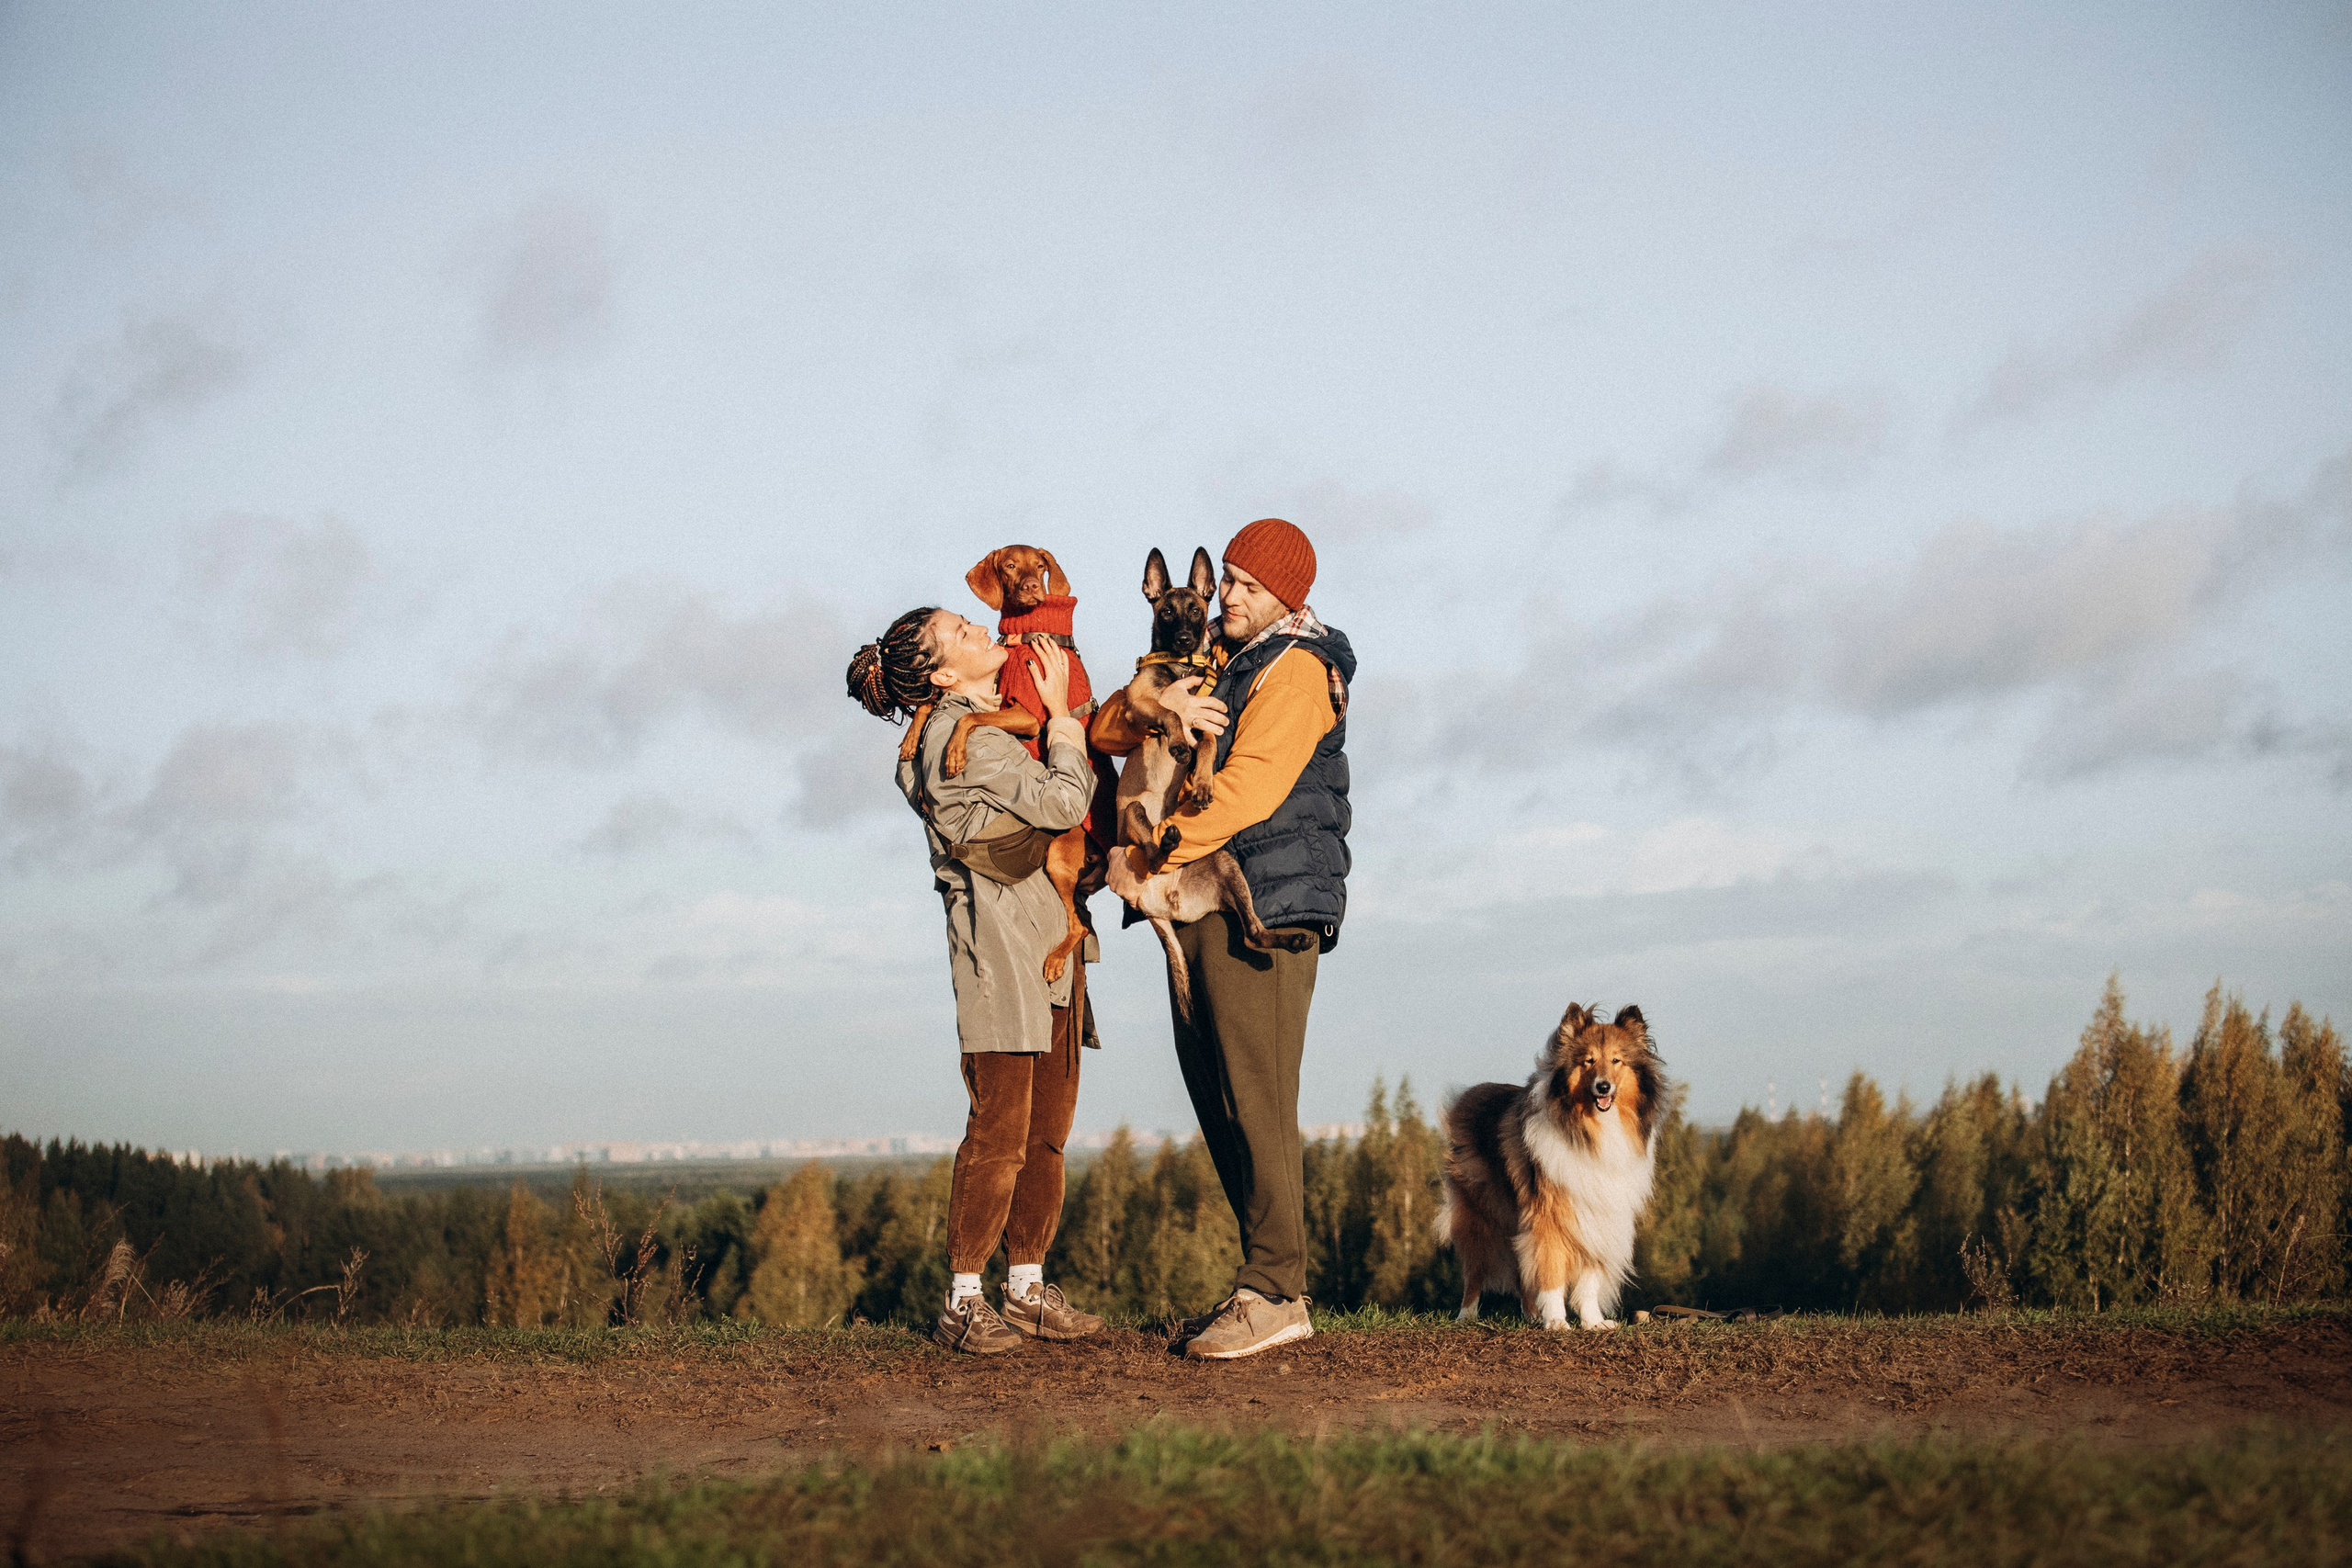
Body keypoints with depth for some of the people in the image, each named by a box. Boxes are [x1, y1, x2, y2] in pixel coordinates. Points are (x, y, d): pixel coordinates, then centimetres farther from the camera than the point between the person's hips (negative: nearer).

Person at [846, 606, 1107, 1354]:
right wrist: (1060, 713, -6)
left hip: (1051, 945, 9)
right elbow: (1062, 802, -18)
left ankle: (1027, 1288, 14)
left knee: (1047, 1130, 9)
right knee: (1000, 1131, -10)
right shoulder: (963, 741, -13)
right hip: (1000, 948, -9)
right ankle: (963, 1302, -6)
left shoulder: (998, 730, 18)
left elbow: (1063, 814, 19)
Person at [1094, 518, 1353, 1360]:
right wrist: (1152, 704, -11)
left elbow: (1249, 791, -17)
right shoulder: (1206, 663, 20)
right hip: (1201, 909, 9)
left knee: (1255, 1100, -12)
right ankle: (1266, 1284, 12)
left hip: (1263, 907, -9)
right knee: (1216, 1101, 8)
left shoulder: (1295, 668, -6)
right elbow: (1105, 731, 12)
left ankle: (1274, 1293, -12)